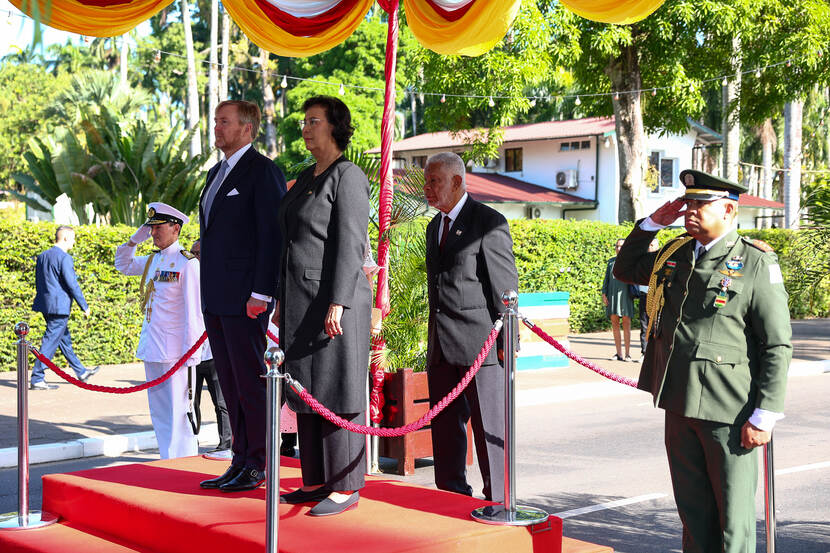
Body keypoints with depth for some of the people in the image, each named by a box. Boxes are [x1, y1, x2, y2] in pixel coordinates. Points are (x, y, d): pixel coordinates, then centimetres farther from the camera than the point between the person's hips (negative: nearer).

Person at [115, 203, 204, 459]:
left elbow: (194, 312, -14)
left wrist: (190, 355, -17)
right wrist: (134, 240, 13)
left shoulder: (187, 263, -11)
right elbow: (123, 265, 30)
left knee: (178, 414, -5)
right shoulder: (152, 260, 12)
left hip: (174, 351, -8)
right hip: (151, 350, 8)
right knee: (158, 413, 14)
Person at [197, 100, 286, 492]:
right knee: (230, 384, 11)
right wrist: (206, 293, 18)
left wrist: (260, 294, -19)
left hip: (245, 298, -9)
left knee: (251, 382, -3)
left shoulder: (263, 171, -8)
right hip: (216, 299, 9)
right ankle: (240, 461, 18)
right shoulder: (217, 172, 19)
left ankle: (256, 467, 4)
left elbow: (273, 236, -14)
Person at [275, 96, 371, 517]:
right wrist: (283, 300, 17)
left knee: (337, 392, -5)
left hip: (334, 298, -9)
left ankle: (346, 487, 2)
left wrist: (337, 304, -21)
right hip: (301, 301, 9)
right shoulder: (306, 179, 17)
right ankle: (316, 481, 18)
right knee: (307, 391, 11)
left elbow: (349, 245, -16)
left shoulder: (348, 177, -9)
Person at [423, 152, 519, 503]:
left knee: (490, 428, -1)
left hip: (479, 342, -7)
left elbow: (505, 286, -10)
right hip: (441, 347, 8)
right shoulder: (435, 226, 17)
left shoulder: (490, 223, -7)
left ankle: (499, 504, 8)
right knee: (445, 426, 11)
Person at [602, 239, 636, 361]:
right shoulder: (611, 261, 17)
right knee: (614, 323, 2)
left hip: (625, 295, -4)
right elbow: (607, 279, 16)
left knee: (626, 323, -4)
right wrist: (604, 294, 6)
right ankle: (619, 353, 7)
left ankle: (628, 353, 1)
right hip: (612, 295, 4)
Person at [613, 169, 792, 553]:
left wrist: (764, 416, -14)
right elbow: (624, 270, 27)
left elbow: (778, 346, -9)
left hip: (729, 414, -6)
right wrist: (651, 223, 11)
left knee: (733, 519, 2)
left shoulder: (756, 264, -8)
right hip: (679, 407, 6)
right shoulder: (674, 255, 10)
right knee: (692, 511, 15)